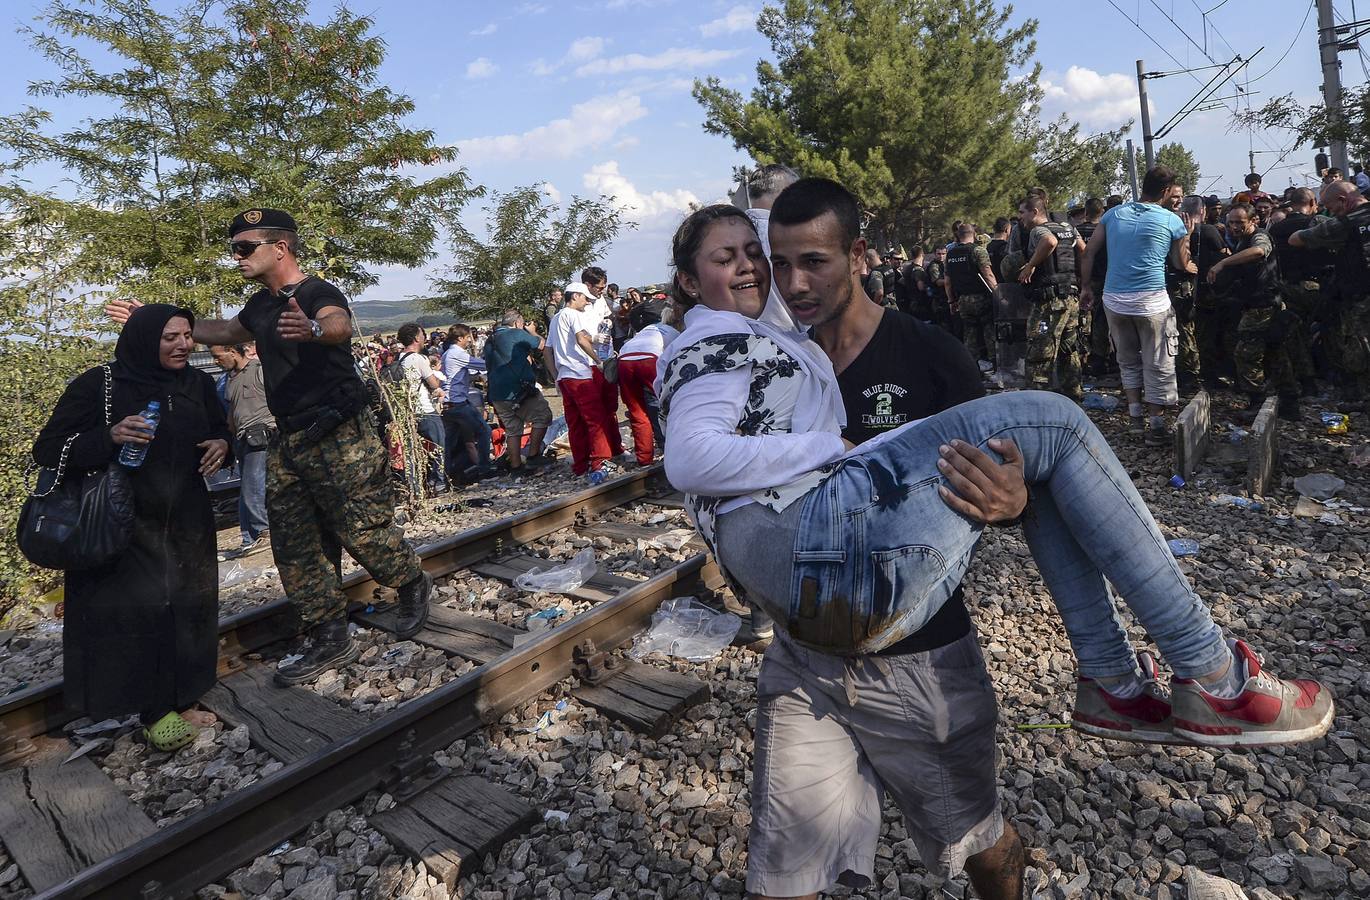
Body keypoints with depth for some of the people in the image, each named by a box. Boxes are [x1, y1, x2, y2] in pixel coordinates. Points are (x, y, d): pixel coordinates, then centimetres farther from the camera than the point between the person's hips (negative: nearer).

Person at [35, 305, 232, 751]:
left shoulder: (199, 384, 2)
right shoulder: (98, 385, -9)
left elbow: (221, 431, 17)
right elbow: (47, 450, -9)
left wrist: (223, 444, -8)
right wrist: (110, 437, -27)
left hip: (185, 522, 4)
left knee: (183, 609, 6)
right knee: (135, 613, -2)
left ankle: (174, 698, 23)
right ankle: (154, 709, 13)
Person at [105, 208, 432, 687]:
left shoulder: (318, 292, -13)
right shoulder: (261, 305, 13)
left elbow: (340, 324, -37)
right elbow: (226, 331, 34)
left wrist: (312, 329, -60)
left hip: (341, 439, -9)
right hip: (289, 444, 9)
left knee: (364, 532, -5)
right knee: (295, 548, 8)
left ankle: (413, 585, 25)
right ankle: (331, 640, 18)